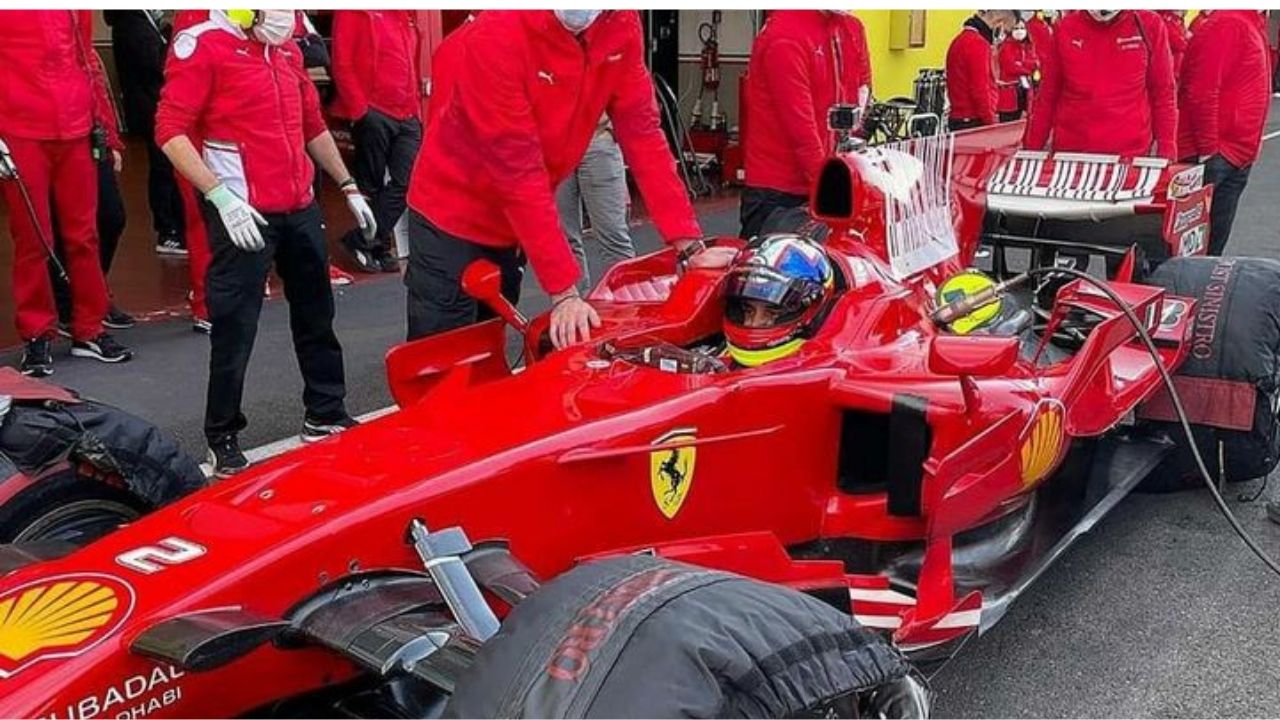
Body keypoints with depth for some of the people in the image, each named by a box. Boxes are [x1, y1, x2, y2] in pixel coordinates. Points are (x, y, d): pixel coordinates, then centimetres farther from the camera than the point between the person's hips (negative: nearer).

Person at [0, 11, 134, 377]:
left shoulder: (76, 11, 11)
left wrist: (107, 131, 17)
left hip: (77, 134, 4)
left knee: (83, 234, 10)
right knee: (32, 239, 3)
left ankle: (89, 330, 22)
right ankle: (37, 337, 15)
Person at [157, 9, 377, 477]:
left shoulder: (286, 49, 13)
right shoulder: (203, 45, -10)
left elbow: (313, 125, 22)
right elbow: (171, 131, -15)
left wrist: (348, 187, 20)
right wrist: (221, 195, -23)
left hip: (300, 208, 8)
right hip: (243, 213, -8)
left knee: (316, 315, 17)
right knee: (235, 331, -2)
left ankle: (325, 415, 32)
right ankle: (223, 440, 11)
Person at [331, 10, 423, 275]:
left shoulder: (404, 14, 19)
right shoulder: (355, 12, -3)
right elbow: (342, 64, -9)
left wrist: (417, 108, 13)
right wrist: (359, 109, -14)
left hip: (408, 116, 7)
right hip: (373, 115, -6)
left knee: (405, 181, -1)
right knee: (372, 183, 4)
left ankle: (363, 241, 9)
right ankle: (376, 244, 17)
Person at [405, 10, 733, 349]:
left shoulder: (620, 25, -13)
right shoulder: (496, 35, -30)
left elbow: (642, 132, -9)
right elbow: (518, 171, -30)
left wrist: (690, 246, -15)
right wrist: (564, 291, -30)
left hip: (514, 224, 6)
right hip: (453, 215, -5)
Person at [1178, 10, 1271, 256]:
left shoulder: (1251, 24, 15)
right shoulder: (1227, 24, -15)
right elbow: (1201, 92, -22)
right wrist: (1208, 148, -20)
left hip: (1237, 156, 10)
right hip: (1213, 156, -9)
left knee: (1213, 242, 14)